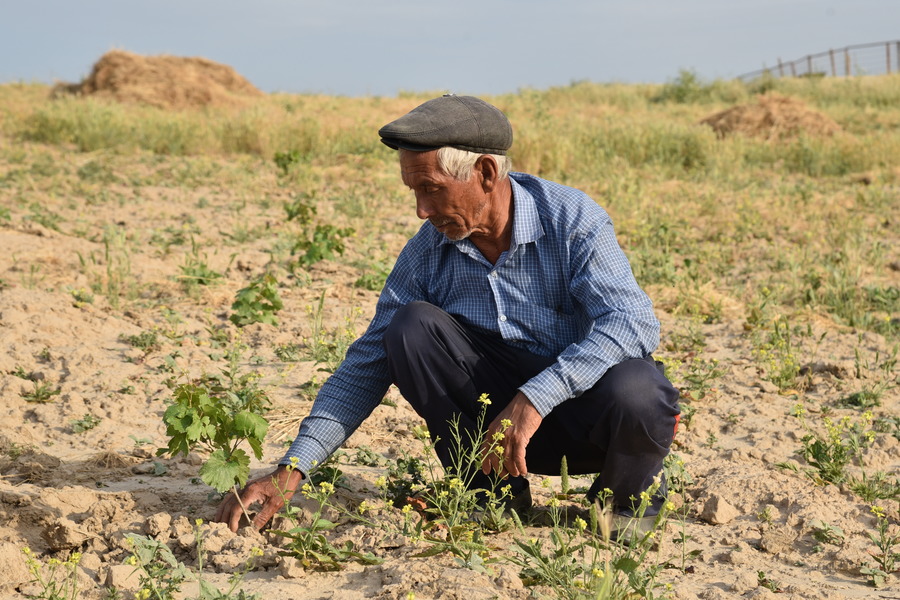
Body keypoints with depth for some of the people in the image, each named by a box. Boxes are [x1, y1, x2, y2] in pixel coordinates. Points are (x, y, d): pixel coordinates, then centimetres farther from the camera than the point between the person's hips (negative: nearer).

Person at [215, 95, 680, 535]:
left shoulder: (571, 218, -16)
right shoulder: (427, 252, -6)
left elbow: (633, 323, -28)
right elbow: (368, 365, -4)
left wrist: (535, 399, -39)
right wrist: (290, 471, -14)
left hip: (586, 402, -3)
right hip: (497, 409, 3)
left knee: (636, 393, -37)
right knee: (412, 326, -19)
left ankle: (628, 499, -2)